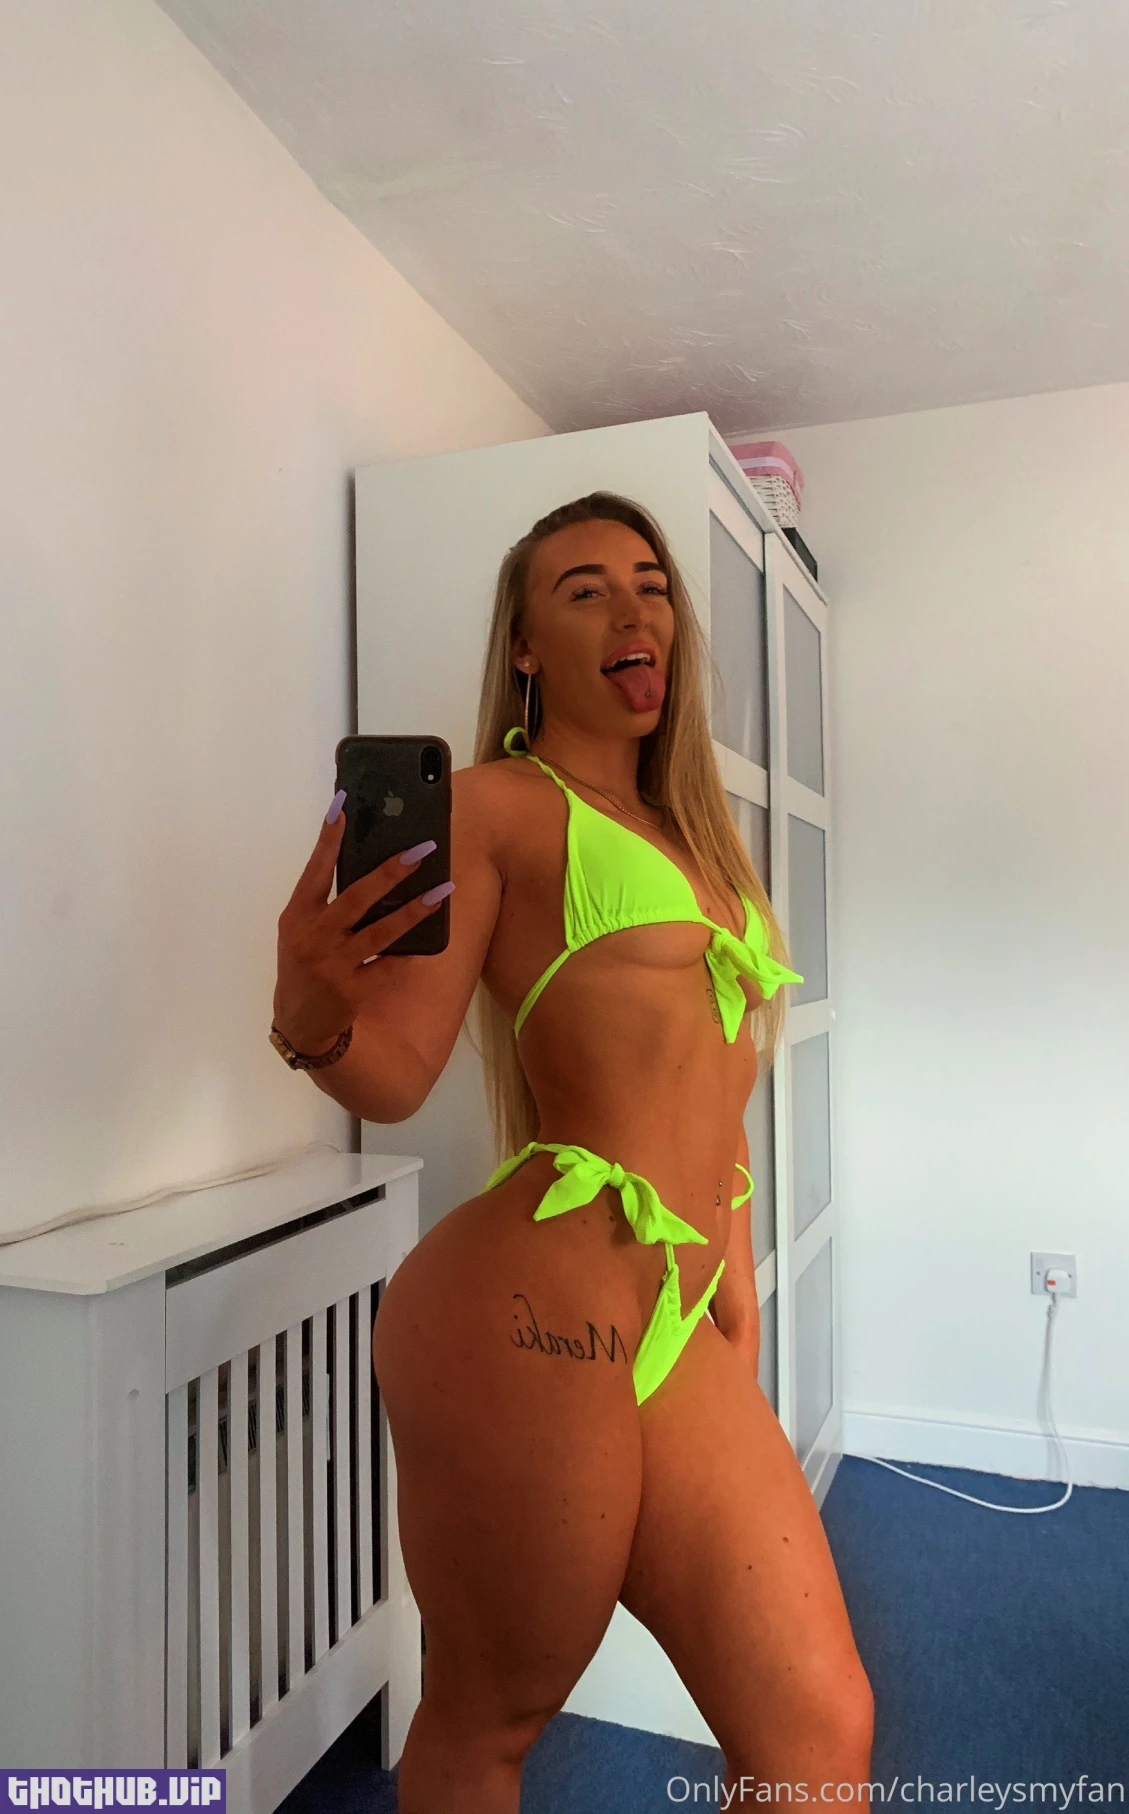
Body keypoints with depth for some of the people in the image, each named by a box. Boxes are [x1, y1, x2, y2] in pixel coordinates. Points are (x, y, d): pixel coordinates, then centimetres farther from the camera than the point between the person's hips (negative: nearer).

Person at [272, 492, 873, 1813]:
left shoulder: (689, 832, 18)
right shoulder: (496, 802, -3)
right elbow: (396, 1073, -10)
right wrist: (313, 1014, -31)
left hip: (682, 1329, 7)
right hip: (533, 1307, -7)